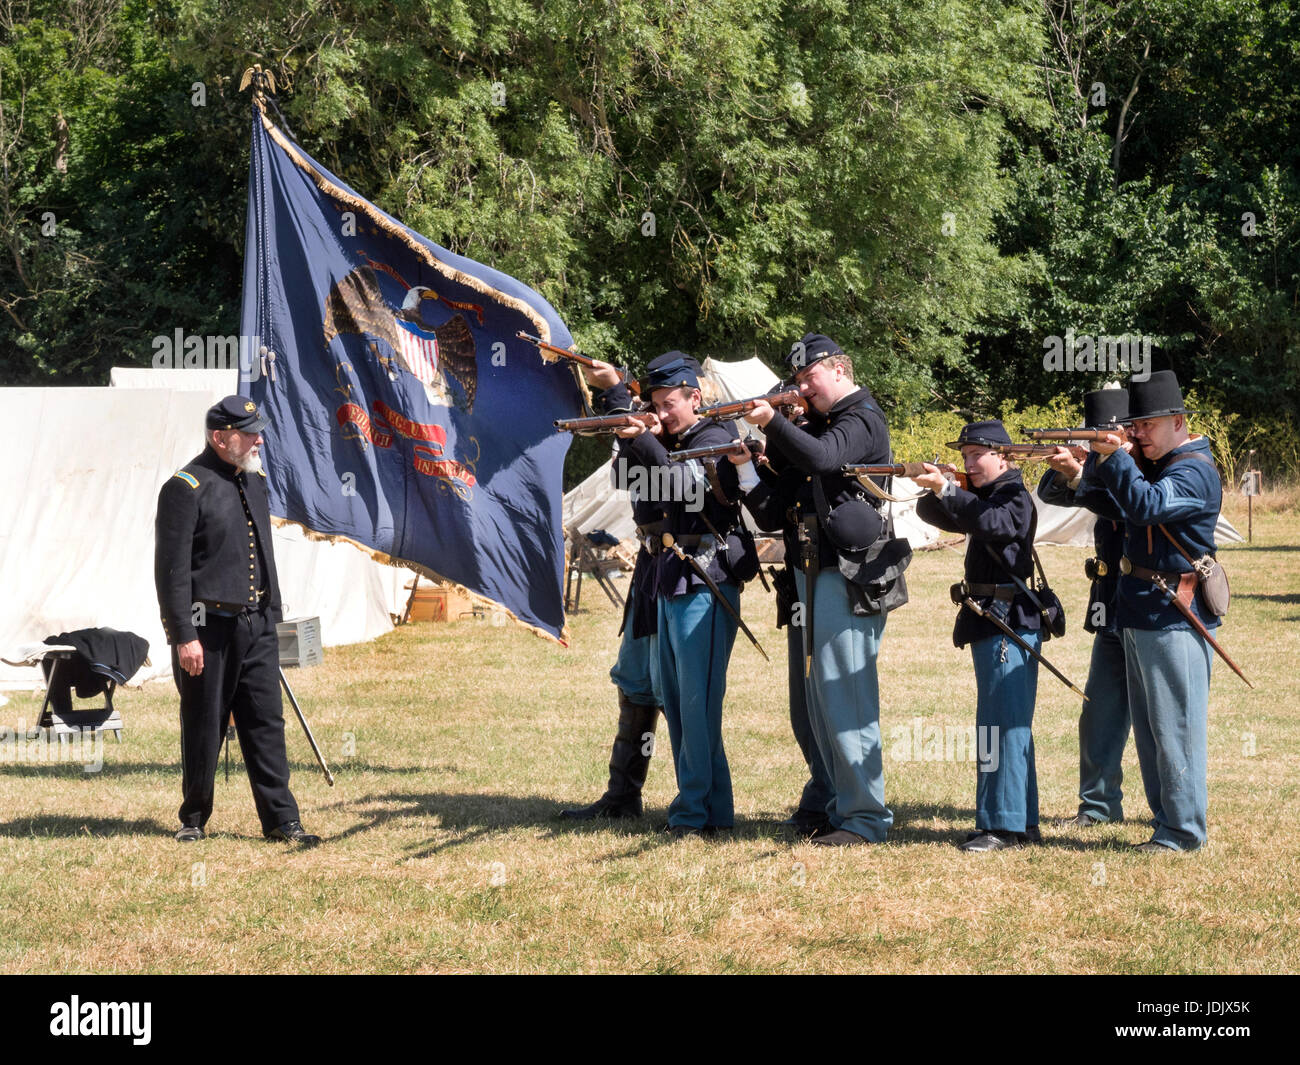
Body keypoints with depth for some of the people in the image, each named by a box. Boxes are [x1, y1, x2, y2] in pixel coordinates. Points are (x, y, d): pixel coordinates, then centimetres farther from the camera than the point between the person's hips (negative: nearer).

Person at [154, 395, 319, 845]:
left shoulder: (254, 480, 14)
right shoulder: (186, 488, -11)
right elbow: (171, 568, -14)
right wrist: (183, 636, -18)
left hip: (256, 625, 6)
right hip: (208, 628, -6)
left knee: (267, 722, 3)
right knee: (203, 728, 3)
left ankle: (281, 819, 4)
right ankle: (193, 819, 17)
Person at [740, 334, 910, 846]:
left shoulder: (862, 420, -9)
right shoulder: (818, 420, 19)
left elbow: (823, 458, -28)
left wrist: (774, 422, -36)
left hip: (848, 575, -10)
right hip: (813, 572, 10)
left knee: (844, 694, -11)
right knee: (820, 696, 11)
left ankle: (866, 817, -8)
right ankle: (842, 805, 18)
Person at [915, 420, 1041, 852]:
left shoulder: (1015, 497, -9)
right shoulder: (979, 497, 19)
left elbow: (993, 522, -29)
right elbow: (931, 514, 16)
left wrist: (948, 491, -36)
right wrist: (939, 493, -6)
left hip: (1009, 622, -10)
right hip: (987, 622, 10)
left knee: (1003, 724, -12)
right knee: (1008, 723, 13)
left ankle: (1003, 824, -14)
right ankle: (1023, 822, 19)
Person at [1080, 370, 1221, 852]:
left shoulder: (1194, 470, -11)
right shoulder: (1152, 463, 17)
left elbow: (1147, 505, -26)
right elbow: (1094, 488, 15)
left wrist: (1116, 458, -24)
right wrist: (1102, 457, -4)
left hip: (1171, 618, -10)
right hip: (1139, 614, 10)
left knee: (1175, 725, -7)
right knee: (1149, 727, 12)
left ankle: (1184, 830, -4)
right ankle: (1165, 820, 18)